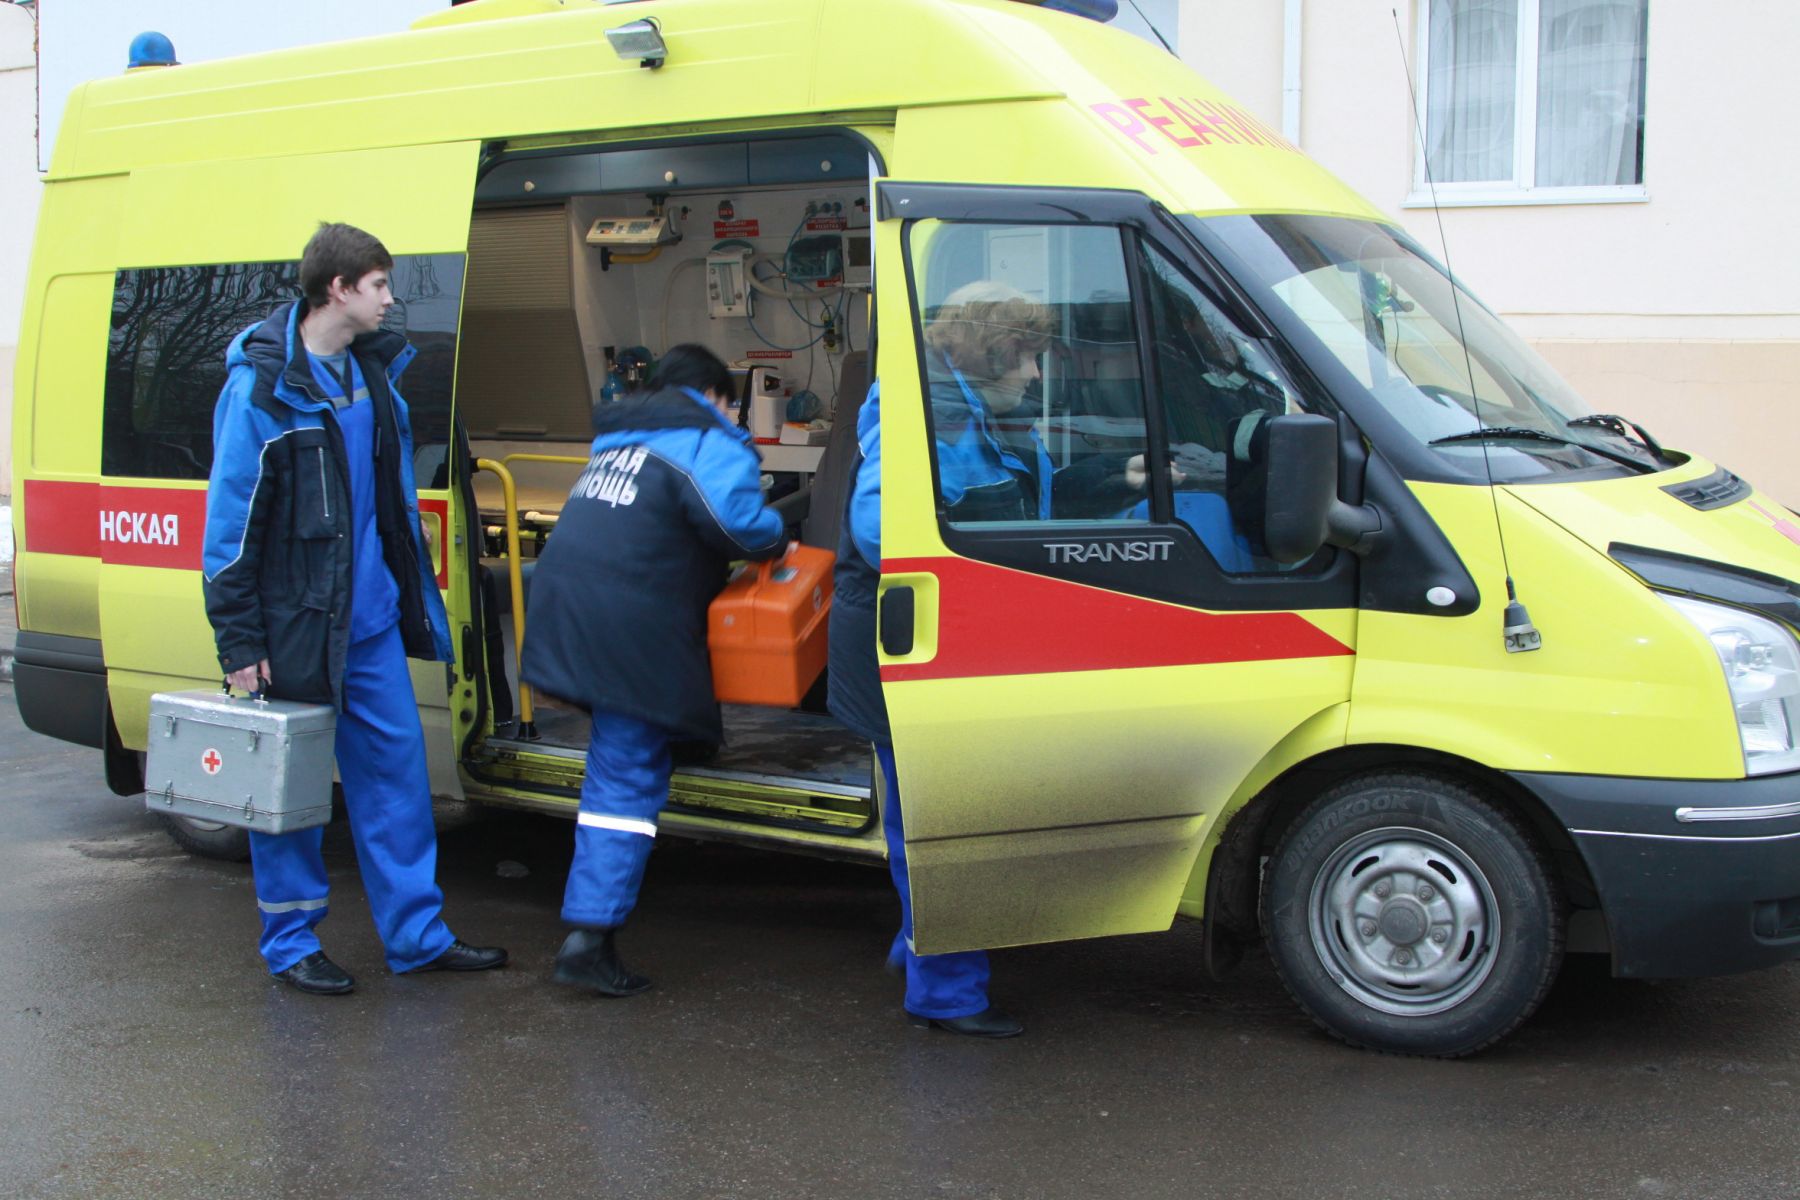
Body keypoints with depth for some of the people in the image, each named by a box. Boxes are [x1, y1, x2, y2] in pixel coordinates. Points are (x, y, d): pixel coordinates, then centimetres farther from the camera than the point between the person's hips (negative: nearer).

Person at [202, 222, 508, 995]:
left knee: (395, 767, 10)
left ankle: (416, 935, 19)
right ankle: (290, 944, 19)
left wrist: (417, 601, 16)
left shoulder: (373, 369, 8)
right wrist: (239, 643, -14)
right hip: (294, 626, -7)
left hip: (371, 620, 7)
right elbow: (231, 520, -13)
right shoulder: (262, 387, -13)